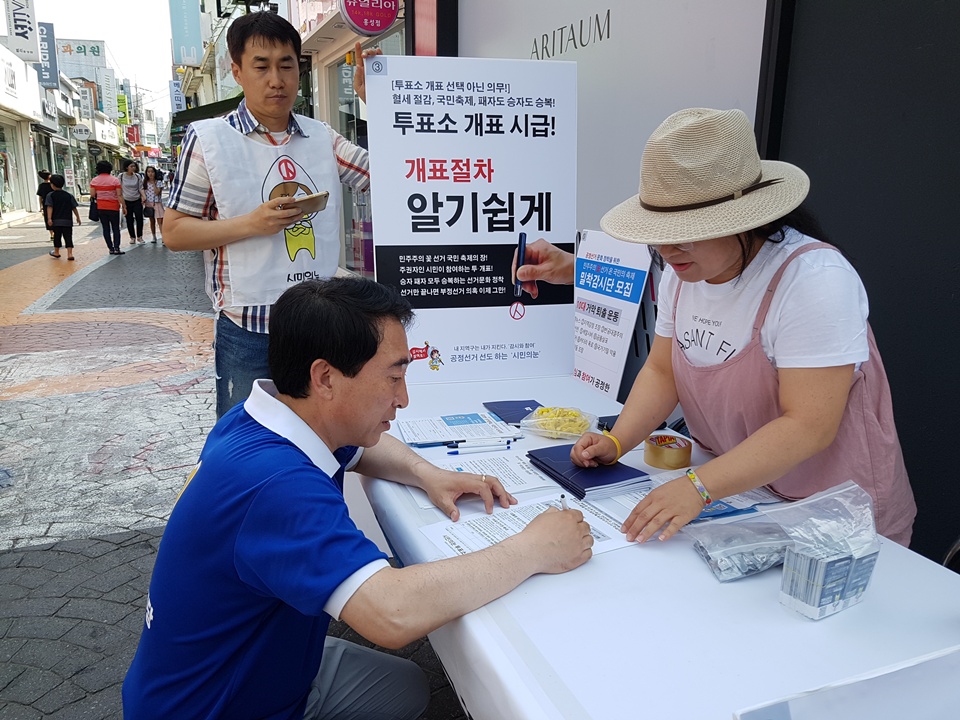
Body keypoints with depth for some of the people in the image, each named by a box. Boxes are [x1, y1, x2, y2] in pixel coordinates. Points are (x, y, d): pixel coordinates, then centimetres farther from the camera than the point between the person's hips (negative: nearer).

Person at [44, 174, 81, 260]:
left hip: (56, 221, 0)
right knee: (68, 237, -1)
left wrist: (49, 218, -16)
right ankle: (70, 254, -12)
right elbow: (74, 208, 4)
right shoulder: (69, 195, 3)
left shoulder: (50, 195, -2)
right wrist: (78, 218, 13)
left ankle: (56, 252, 29)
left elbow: (49, 207, -12)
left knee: (57, 236, 15)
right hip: (68, 221, 1)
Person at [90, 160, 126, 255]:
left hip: (100, 208, 3)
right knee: (116, 229, 5)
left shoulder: (94, 181, 0)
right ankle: (116, 248, -5)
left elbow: (92, 195, -2)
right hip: (113, 208, -3)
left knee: (106, 229, 9)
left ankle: (111, 248, 8)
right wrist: (124, 206, -5)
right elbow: (119, 195, -11)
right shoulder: (115, 180, -9)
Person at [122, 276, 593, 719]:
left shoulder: (256, 421, -10)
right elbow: (394, 613, -48)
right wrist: (534, 550, -34)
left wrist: (427, 474, -8)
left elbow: (361, 443, 11)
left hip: (263, 664, 8)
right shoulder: (274, 484, -38)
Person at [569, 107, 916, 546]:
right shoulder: (682, 271, 0)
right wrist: (615, 443, -11)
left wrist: (699, 487, -36)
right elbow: (662, 370, 4)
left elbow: (808, 428, -27)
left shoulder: (814, 279, -23)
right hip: (732, 493, 6)